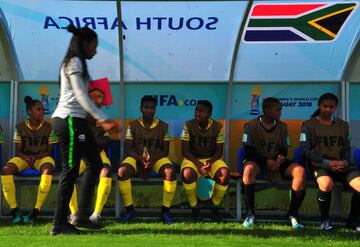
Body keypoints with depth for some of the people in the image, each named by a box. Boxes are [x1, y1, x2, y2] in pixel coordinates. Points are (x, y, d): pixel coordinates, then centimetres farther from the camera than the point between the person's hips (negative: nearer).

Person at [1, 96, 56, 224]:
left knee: (47, 170, -39)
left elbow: (50, 150, 0)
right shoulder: (20, 127, 1)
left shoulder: (48, 127, -2)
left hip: (42, 157, -2)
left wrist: (37, 156, -19)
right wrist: (26, 158, -20)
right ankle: (14, 209, -23)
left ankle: (36, 210, -33)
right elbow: (18, 151, 2)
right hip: (24, 157, 2)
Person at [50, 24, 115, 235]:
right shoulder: (75, 62, -8)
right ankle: (60, 224, 2)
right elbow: (81, 95, -16)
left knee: (95, 163, 10)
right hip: (70, 120, -10)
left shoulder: (74, 63, 22)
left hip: (75, 121, 10)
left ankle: (83, 215, 13)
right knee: (70, 170, -5)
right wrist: (103, 119, -20)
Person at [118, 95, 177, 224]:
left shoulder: (162, 126, 2)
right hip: (137, 157, 0)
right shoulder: (133, 125, 1)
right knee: (122, 171, -32)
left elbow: (165, 150, 1)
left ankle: (165, 210, -16)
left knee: (170, 172, -33)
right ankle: (129, 209, -14)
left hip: (157, 158, 0)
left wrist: (153, 159, -18)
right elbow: (128, 149, 0)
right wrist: (140, 159, -19)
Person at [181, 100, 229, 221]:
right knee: (187, 174, -36)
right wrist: (198, 163, -24)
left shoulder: (217, 127, -6)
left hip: (212, 159, 1)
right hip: (192, 159, -1)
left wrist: (210, 161, -23)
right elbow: (185, 151, -9)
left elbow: (219, 152, -2)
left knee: (224, 174, -32)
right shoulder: (188, 125, -8)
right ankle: (194, 208, -12)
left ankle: (215, 206, -6)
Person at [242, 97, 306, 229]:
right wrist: (266, 161, -19)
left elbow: (284, 150, 12)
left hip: (276, 162, 4)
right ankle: (250, 213, -28)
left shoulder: (282, 127, 9)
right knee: (249, 169, -40)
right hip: (258, 160, -4)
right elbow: (248, 151, -7)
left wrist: (282, 157, -13)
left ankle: (292, 214, -17)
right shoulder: (252, 125, -3)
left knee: (300, 171, -24)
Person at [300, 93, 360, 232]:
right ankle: (325, 219, -12)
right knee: (326, 184, -39)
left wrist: (344, 162, -7)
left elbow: (347, 149, 17)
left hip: (341, 164, 4)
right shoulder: (309, 125, 5)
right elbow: (306, 150, -2)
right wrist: (327, 163, -12)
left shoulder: (343, 125, 18)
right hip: (319, 164, -4)